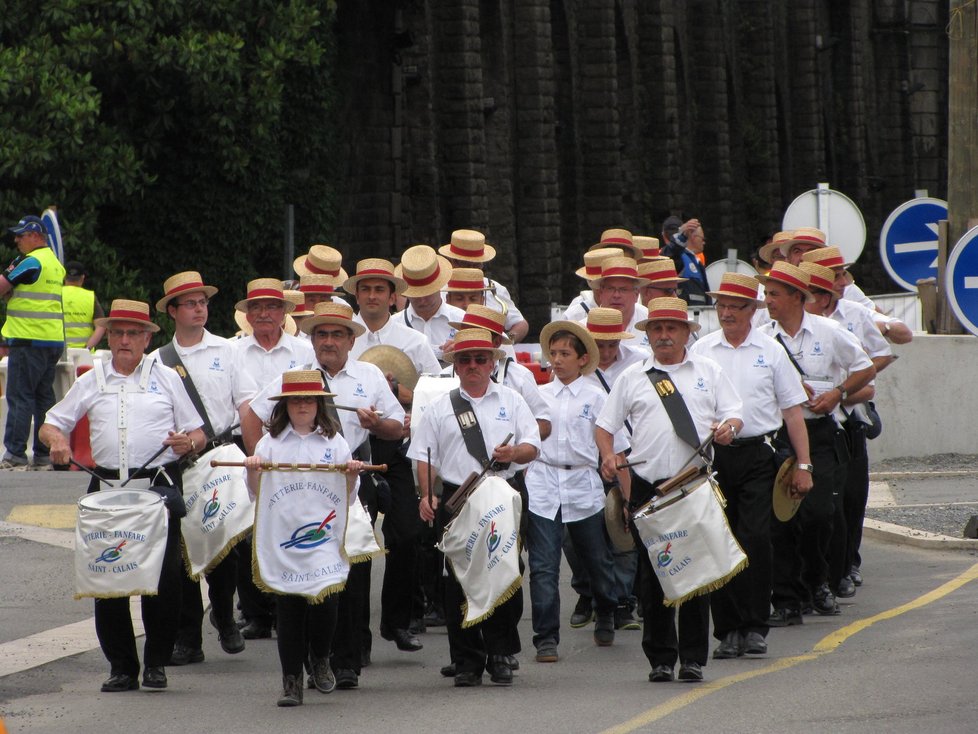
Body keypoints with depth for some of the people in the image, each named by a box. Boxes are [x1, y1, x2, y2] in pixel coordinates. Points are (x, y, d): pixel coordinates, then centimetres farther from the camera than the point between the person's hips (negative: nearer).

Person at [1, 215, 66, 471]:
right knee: (44, 397, 10)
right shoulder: (54, 262, 17)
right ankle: (44, 454, 10)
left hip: (29, 341, -9)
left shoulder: (31, 262, -12)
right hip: (54, 341, 9)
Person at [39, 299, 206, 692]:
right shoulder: (91, 381, 15)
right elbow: (51, 424, 16)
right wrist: (56, 440, -7)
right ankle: (121, 666, 6)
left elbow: (198, 434, 12)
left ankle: (156, 662, 6)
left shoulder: (166, 377, 12)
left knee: (164, 575, -8)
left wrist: (187, 443, -11)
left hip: (160, 486, -2)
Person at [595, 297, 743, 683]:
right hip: (649, 484, 0)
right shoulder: (632, 378, 13)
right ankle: (660, 658, 7)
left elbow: (734, 414, 11)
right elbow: (604, 426, 14)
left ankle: (693, 658, 3)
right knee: (652, 575, 0)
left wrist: (728, 427, -12)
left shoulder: (708, 372, 14)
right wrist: (608, 457, -5)